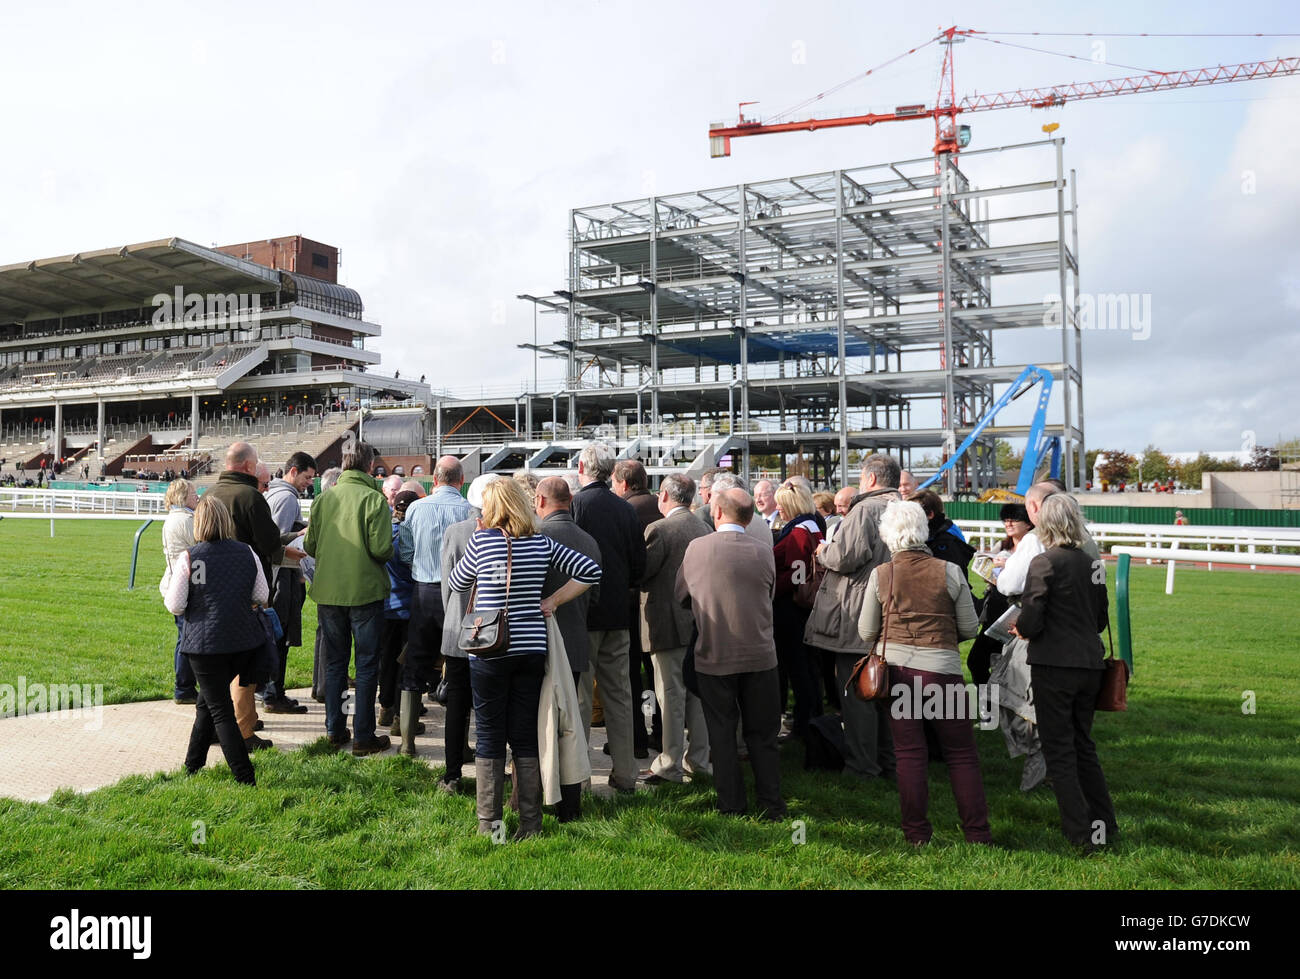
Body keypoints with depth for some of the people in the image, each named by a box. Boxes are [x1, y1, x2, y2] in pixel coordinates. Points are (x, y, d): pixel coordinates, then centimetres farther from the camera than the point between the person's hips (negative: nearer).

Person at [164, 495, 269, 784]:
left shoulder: (188, 557, -8)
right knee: (208, 701, 21)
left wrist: (197, 605, 14)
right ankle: (193, 764, 31)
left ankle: (245, 779, -2)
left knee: (220, 710, 2)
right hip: (244, 640, 4)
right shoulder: (247, 553, 1)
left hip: (206, 643, -4)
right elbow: (262, 597, 7)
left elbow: (174, 605, -7)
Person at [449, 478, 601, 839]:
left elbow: (458, 583, 7)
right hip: (532, 650, 3)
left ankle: (489, 823, 13)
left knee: (489, 737, 7)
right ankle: (530, 822, 16)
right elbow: (590, 570, 1)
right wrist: (553, 601, 5)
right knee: (526, 737, 10)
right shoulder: (541, 543, 2)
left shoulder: (481, 539, -7)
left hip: (489, 653, -3)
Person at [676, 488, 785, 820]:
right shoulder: (764, 553, -4)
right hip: (759, 655, 1)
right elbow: (768, 597, 10)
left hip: (713, 656, -1)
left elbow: (680, 595, 6)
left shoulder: (696, 548, -7)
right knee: (762, 733, 13)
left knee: (722, 733, 11)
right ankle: (771, 803, 17)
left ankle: (731, 804, 17)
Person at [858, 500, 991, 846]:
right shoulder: (950, 571, -3)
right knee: (961, 752, 11)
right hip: (941, 667, -1)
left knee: (909, 752, 9)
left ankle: (916, 833, 15)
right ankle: (977, 832, 16)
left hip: (894, 666, 1)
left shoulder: (880, 575, -2)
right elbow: (969, 627, 4)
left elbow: (866, 632, 4)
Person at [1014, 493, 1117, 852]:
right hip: (1090, 663, 6)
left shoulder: (1044, 563, -13)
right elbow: (1101, 618, 14)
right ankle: (1104, 825, 24)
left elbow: (1030, 621, -16)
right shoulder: (1092, 564, 6)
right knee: (1083, 744, 19)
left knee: (1059, 750, 4)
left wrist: (1021, 630, 5)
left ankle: (1080, 833, 7)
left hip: (1054, 664, -6)